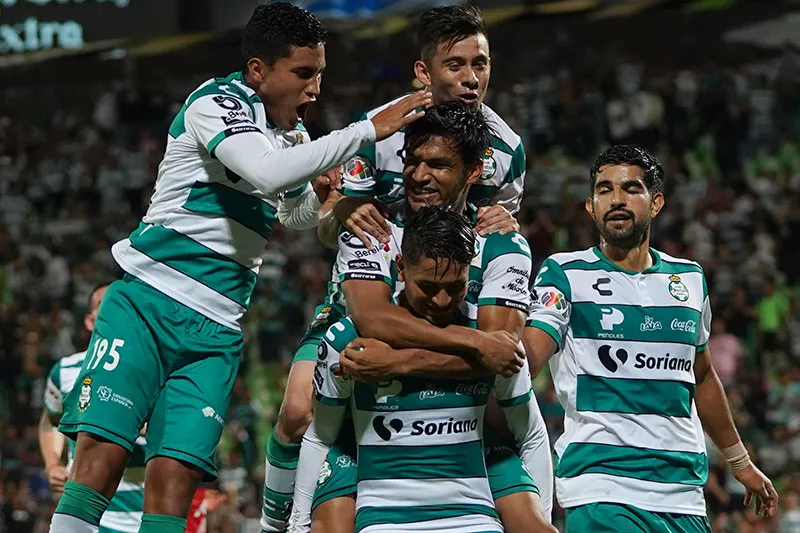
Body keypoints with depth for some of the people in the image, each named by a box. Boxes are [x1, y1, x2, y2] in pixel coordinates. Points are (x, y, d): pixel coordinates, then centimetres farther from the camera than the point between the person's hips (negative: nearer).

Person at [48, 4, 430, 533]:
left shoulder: (294, 134, 17)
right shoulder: (217, 102, -7)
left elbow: (299, 213, 37)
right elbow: (267, 172, -26)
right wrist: (367, 131, -23)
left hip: (215, 331, 6)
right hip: (146, 303, -6)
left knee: (176, 474, -10)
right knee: (102, 450, -19)